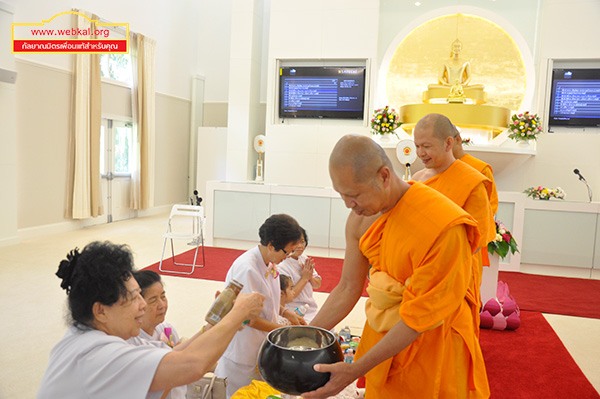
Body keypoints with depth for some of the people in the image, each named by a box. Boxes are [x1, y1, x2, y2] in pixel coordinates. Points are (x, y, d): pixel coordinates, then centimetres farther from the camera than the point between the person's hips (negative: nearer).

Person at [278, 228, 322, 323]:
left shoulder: (304, 258, 5)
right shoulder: (281, 267, -17)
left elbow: (317, 285, 13)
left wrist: (310, 277, -10)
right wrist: (304, 278, -17)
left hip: (313, 311, 7)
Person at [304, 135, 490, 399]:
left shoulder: (444, 226, -29)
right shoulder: (360, 219, -8)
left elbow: (419, 316, -25)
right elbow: (347, 290, 1)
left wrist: (355, 371, -23)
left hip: (433, 344, -5)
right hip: (383, 335, 5)